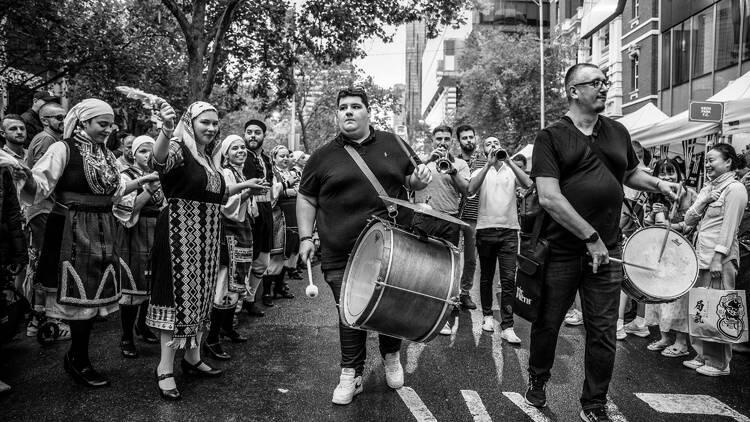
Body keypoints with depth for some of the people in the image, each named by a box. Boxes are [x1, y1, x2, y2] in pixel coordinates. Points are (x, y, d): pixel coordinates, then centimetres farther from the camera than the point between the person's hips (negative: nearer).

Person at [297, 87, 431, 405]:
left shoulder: (393, 145, 7)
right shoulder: (323, 156, 4)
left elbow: (411, 179, 17)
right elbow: (306, 199, 10)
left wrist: (419, 179, -6)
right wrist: (306, 237, 3)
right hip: (342, 256, -1)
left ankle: (391, 356, 38)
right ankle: (351, 374, 20)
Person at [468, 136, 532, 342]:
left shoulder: (511, 170, 10)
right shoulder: (480, 172, 8)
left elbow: (527, 184, -11)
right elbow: (471, 190, -14)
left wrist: (508, 161, -14)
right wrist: (489, 164, -18)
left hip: (509, 230, 0)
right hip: (485, 229, 1)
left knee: (509, 279, -6)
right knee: (486, 277, 11)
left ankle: (507, 327, -4)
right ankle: (488, 315, 27)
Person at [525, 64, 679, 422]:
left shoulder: (618, 132, 10)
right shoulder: (551, 137, -6)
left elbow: (631, 174, 28)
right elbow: (549, 197, -16)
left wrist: (657, 184, 8)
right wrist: (590, 237, -17)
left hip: (606, 251, 4)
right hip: (561, 251, -3)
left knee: (603, 332, 8)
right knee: (547, 322, 11)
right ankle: (537, 380, 37)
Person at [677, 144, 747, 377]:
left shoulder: (735, 189, -6)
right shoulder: (708, 187, 18)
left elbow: (729, 226, -12)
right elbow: (689, 219, 11)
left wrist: (718, 257, -17)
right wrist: (703, 201, -5)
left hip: (720, 259, -8)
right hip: (701, 254, 8)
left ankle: (719, 363, 5)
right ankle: (702, 355, 19)